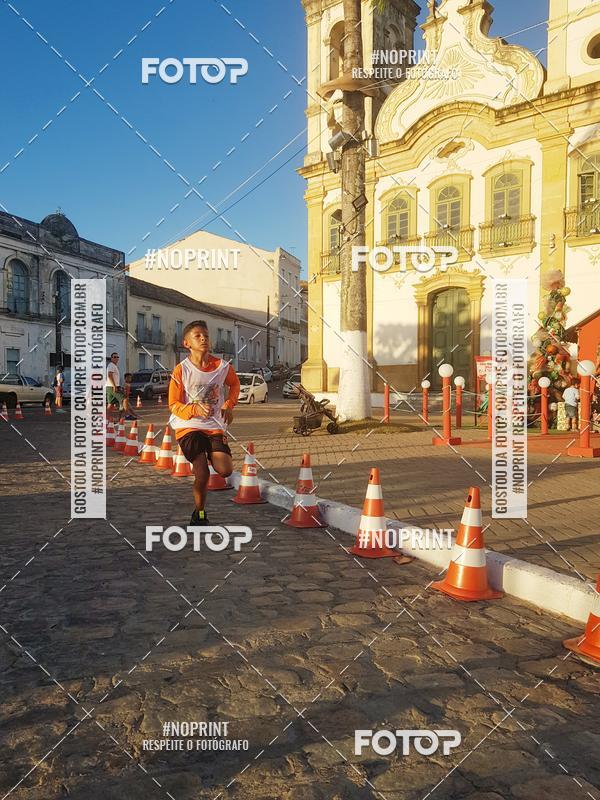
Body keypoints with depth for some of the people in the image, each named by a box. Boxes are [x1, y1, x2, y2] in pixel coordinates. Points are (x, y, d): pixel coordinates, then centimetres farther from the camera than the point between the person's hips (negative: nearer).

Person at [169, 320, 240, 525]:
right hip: (188, 426, -3)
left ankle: (209, 456, 25)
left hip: (215, 426, 3)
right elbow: (174, 405, -7)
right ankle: (199, 513, 13)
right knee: (202, 474, -13)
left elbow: (234, 384, 19)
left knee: (225, 470, -11)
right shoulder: (181, 371, -10)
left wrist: (229, 405, 4)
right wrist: (195, 409, -25)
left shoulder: (223, 366, -3)